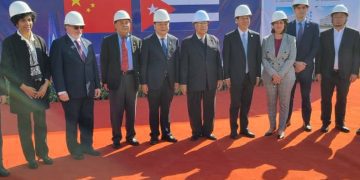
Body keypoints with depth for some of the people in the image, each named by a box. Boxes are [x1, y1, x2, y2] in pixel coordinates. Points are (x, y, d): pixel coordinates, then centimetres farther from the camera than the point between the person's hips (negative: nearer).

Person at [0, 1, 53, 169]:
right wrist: (24, 87, -13)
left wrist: (46, 84, -6)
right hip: (22, 91, -3)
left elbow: (47, 64, 7)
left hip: (41, 89, 3)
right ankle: (30, 157, 21)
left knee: (41, 124, 12)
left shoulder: (40, 40, 7)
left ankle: (42, 152, 28)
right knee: (25, 126, 7)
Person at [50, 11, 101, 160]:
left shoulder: (88, 44, 12)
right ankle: (75, 150, 21)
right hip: (70, 91, -5)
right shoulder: (59, 44, -5)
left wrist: (97, 85, 9)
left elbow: (94, 66, 13)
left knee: (88, 120, 12)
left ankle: (87, 146, 26)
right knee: (72, 122, 7)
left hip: (88, 90, 5)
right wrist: (61, 90, -17)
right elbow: (56, 69, -11)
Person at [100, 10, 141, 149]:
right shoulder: (107, 41, 2)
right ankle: (116, 138, 16)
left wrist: (141, 79, 1)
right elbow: (104, 62, 0)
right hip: (115, 79, -2)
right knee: (116, 111, 3)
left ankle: (130, 136, 23)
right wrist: (104, 81, -6)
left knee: (131, 109, 10)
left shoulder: (137, 41, 8)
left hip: (132, 78, 2)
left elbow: (140, 61, 8)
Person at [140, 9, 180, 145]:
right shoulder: (147, 42, -3)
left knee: (166, 110, 11)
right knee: (154, 110, 6)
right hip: (153, 82, -2)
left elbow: (176, 62, 7)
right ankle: (154, 135, 16)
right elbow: (143, 64, -4)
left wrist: (176, 80, 4)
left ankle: (166, 133, 22)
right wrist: (143, 82, -7)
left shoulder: (174, 40, 6)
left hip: (169, 82, 3)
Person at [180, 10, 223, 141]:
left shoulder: (214, 40, 7)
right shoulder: (187, 42, -1)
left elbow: (218, 61, 8)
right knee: (194, 109, 6)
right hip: (194, 82, -2)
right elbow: (183, 64, -4)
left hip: (211, 81, 2)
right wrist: (183, 82, -7)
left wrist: (220, 77, 4)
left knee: (209, 108, 9)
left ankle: (207, 131, 23)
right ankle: (196, 132, 21)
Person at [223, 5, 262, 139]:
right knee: (235, 104, 2)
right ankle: (234, 130, 14)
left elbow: (258, 57, 8)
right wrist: (227, 76, -7)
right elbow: (226, 58, -3)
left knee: (246, 104, 10)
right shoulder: (229, 37, -3)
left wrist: (258, 75, 4)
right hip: (236, 77, -3)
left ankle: (244, 128, 21)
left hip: (250, 76, 3)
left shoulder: (255, 36, 6)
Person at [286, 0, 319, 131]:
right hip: (290, 67, 0)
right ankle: (287, 120, 15)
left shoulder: (314, 26, 5)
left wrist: (304, 63, -12)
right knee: (288, 95, 4)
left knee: (306, 96, 6)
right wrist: (294, 63, -11)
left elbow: (315, 48, -2)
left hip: (307, 67, 0)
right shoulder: (288, 26, 4)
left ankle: (306, 122, 15)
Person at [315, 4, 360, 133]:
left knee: (342, 99, 8)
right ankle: (325, 123, 15)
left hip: (344, 73, 0)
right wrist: (318, 72, -2)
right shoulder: (324, 35, 4)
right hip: (327, 73, 1)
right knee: (326, 99, 4)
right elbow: (319, 54, 3)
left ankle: (340, 123, 20)